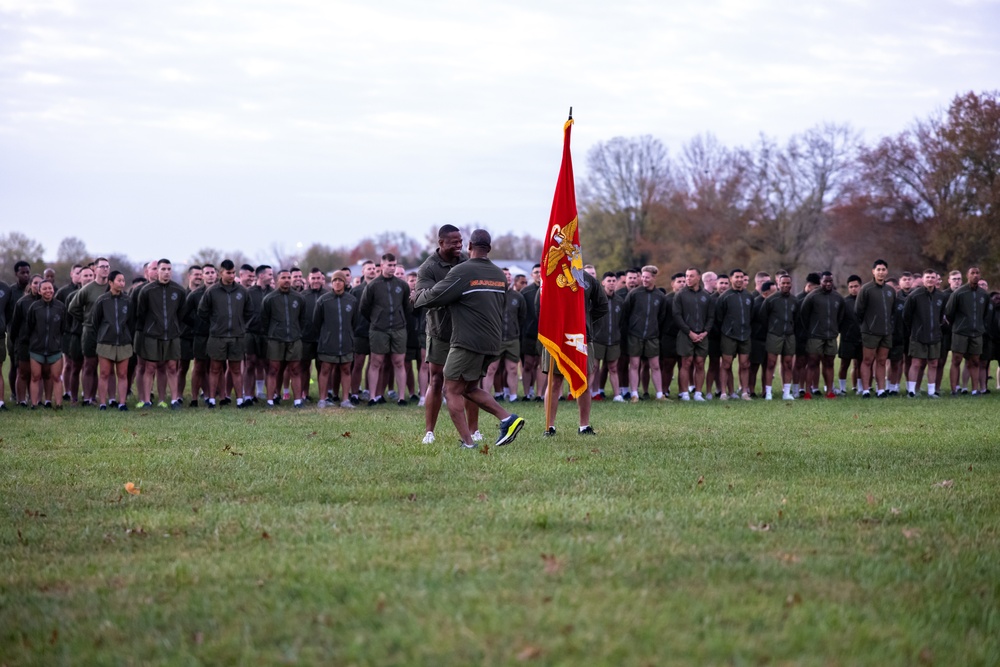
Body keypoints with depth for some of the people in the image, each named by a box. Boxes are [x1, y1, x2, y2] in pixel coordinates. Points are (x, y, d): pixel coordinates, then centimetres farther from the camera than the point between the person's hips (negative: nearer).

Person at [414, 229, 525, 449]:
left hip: (468, 342, -8)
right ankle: (507, 419, 5)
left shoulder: (462, 272, -10)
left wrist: (417, 298, 14)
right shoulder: (499, 275, 12)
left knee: (452, 390, 1)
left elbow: (434, 297, -7)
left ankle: (467, 442, -7)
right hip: (491, 343, 8)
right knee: (470, 388, 20)